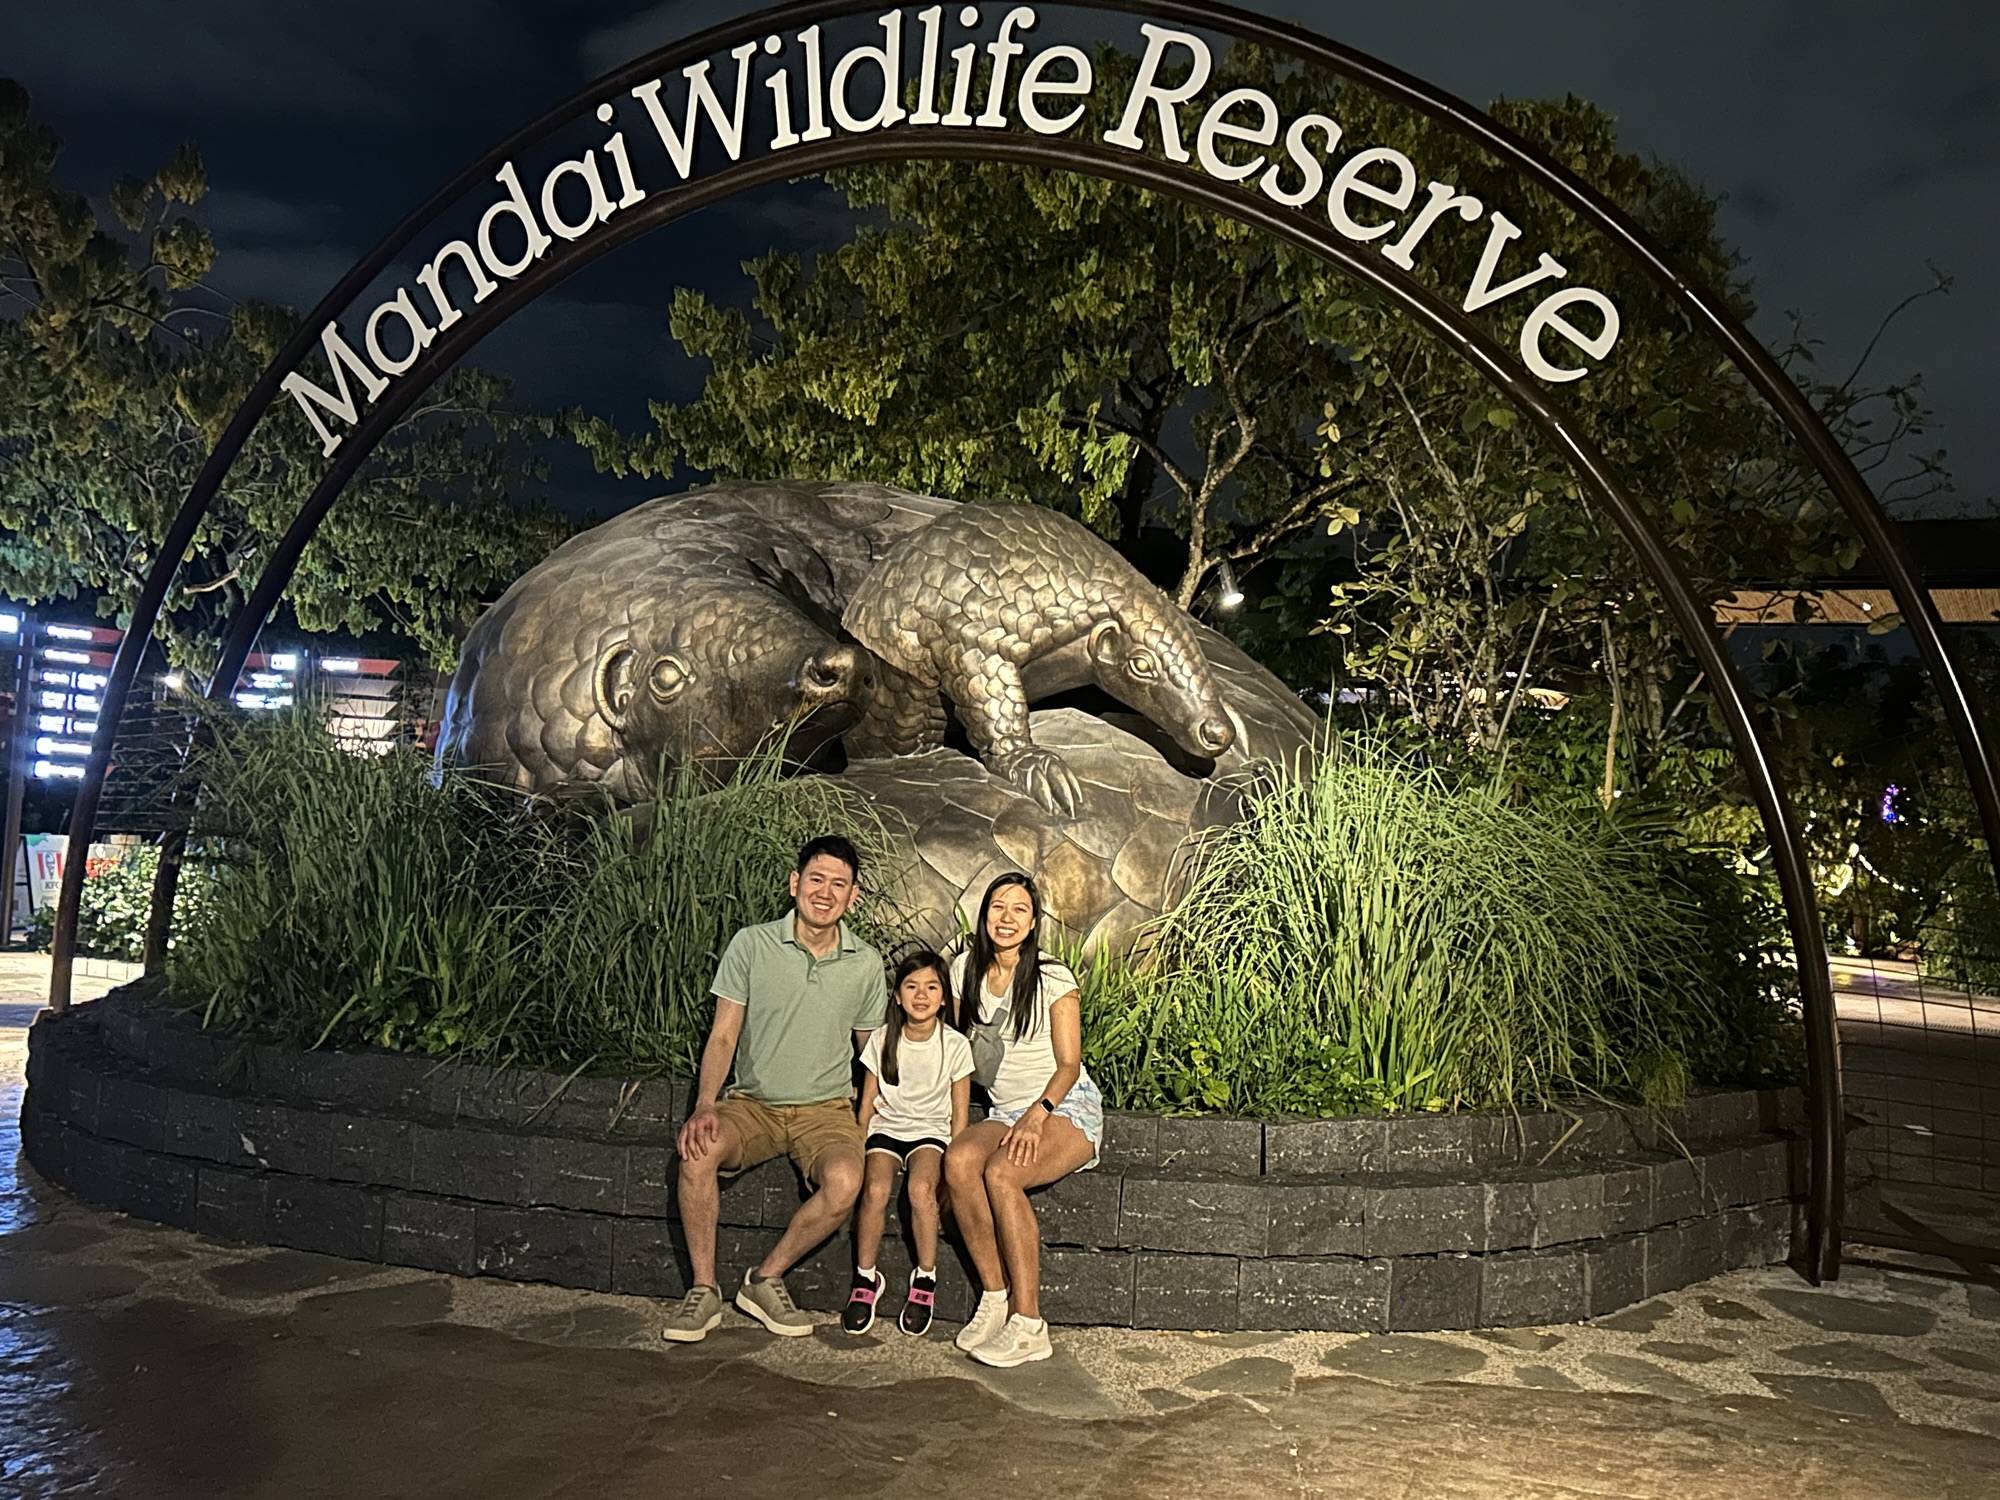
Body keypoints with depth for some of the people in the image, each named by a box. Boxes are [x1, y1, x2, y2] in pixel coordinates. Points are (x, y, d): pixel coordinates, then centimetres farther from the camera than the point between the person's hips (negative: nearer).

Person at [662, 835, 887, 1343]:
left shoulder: (866, 964, 2)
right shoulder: (752, 945, -3)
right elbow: (723, 1035, -3)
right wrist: (704, 1105, -18)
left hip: (825, 1107, 1)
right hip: (753, 1101, 0)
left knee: (844, 1181, -31)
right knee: (698, 1150, -31)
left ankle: (765, 1279, -7)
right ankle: (704, 1290, -12)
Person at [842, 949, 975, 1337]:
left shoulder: (955, 1046, -3)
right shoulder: (881, 1040, 1)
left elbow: (959, 1113, 1)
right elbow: (867, 1103, 6)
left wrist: (953, 1165, -7)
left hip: (931, 1131, -1)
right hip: (887, 1128, 2)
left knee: (921, 1188, -31)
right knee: (875, 1189, -27)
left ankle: (925, 1278, -11)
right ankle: (865, 1277, -7)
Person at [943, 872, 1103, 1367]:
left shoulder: (1053, 979, -7)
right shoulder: (966, 969, 6)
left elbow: (1069, 1064, -8)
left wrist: (1037, 1114, -25)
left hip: (1067, 1110, -4)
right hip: (1005, 1112, 5)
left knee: (1001, 1172, -33)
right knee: (958, 1160, -28)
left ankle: (1029, 1325, -27)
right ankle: (994, 1299, -19)